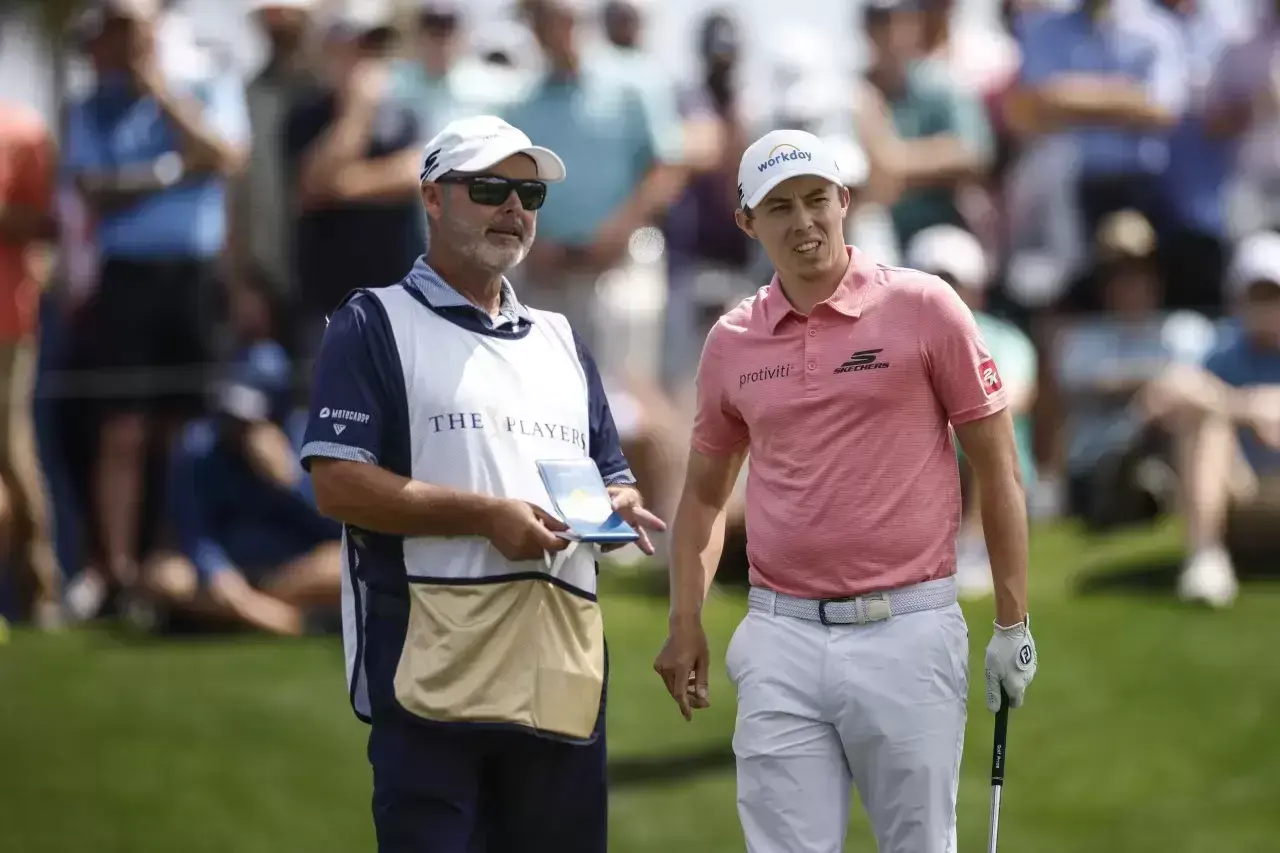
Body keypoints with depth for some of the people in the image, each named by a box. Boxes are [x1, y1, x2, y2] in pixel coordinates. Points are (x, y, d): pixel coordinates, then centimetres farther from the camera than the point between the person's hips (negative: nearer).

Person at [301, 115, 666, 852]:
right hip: (431, 667, -6)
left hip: (562, 668, 6)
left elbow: (613, 477, 25)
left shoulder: (561, 340, 23)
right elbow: (339, 485, -8)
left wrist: (621, 506, -1)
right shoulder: (377, 325, 2)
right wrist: (487, 516, -15)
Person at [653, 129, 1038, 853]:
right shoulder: (732, 343, 9)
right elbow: (706, 492, 21)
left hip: (908, 631, -3)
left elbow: (998, 467, 0)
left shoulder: (924, 309, -2)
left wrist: (1014, 624, -3)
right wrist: (686, 623, 9)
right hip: (781, 638, 3)